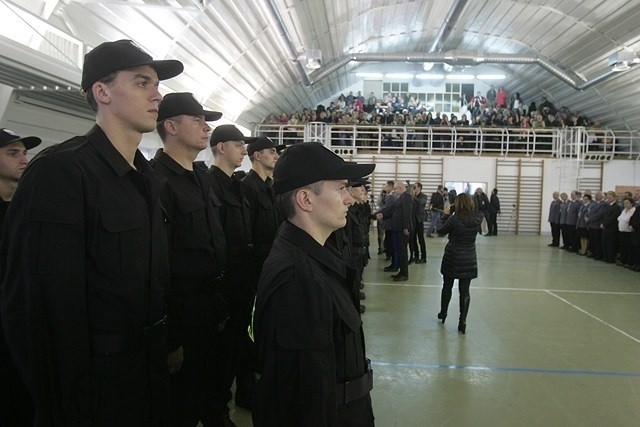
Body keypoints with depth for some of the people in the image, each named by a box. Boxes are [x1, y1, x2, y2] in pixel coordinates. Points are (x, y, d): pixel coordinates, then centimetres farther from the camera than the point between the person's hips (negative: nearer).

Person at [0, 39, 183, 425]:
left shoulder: (150, 178, 7)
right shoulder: (60, 171, -19)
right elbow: (46, 303, -22)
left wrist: (171, 345, 10)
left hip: (151, 366, 8)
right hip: (95, 384, -7)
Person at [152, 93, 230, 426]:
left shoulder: (202, 177, 10)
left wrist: (221, 305, 14)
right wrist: (169, 341, -21)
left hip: (208, 307, 8)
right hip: (178, 314, -8)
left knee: (202, 389, 22)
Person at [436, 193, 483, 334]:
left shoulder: (455, 218, -18)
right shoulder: (477, 218, -6)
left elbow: (440, 232, -7)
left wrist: (446, 216, 4)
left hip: (452, 258, -2)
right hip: (468, 260, 2)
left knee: (447, 287, 17)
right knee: (464, 291, 4)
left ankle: (443, 313, 33)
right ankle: (462, 322, 2)